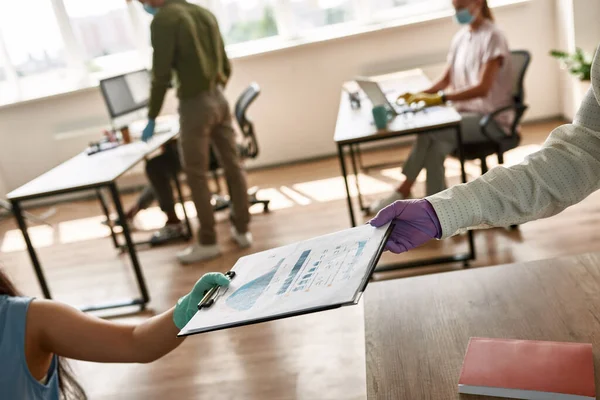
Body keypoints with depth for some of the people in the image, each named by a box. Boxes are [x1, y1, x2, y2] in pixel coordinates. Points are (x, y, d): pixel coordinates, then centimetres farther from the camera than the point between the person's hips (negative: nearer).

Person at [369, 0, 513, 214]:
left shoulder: (492, 37, -14)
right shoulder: (460, 37, 10)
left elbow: (483, 88, -24)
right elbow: (446, 80, 13)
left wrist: (440, 98, -34)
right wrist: (419, 95, -7)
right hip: (466, 113, 6)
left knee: (430, 132, -27)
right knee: (435, 146, -24)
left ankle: (403, 191, -9)